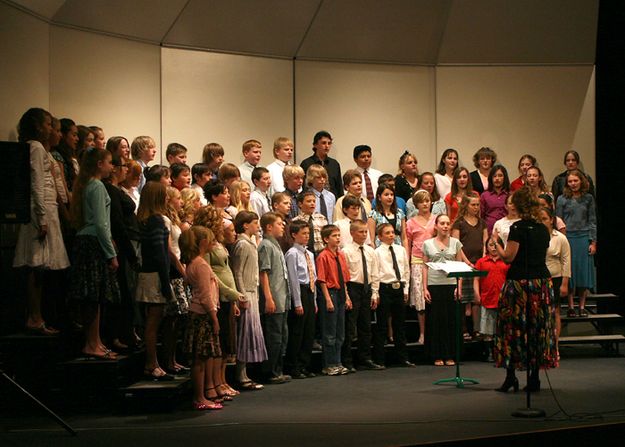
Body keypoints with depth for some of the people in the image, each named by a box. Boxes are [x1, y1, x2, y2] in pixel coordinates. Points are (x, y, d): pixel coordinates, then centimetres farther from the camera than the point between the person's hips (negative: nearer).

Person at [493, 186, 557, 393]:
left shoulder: (518, 228, -12)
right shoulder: (543, 229, 8)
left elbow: (508, 257, -14)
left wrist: (497, 241, 1)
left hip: (519, 282, -6)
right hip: (542, 281, 6)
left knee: (513, 327, 2)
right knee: (538, 328, 9)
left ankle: (510, 377, 0)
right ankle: (534, 377, 11)